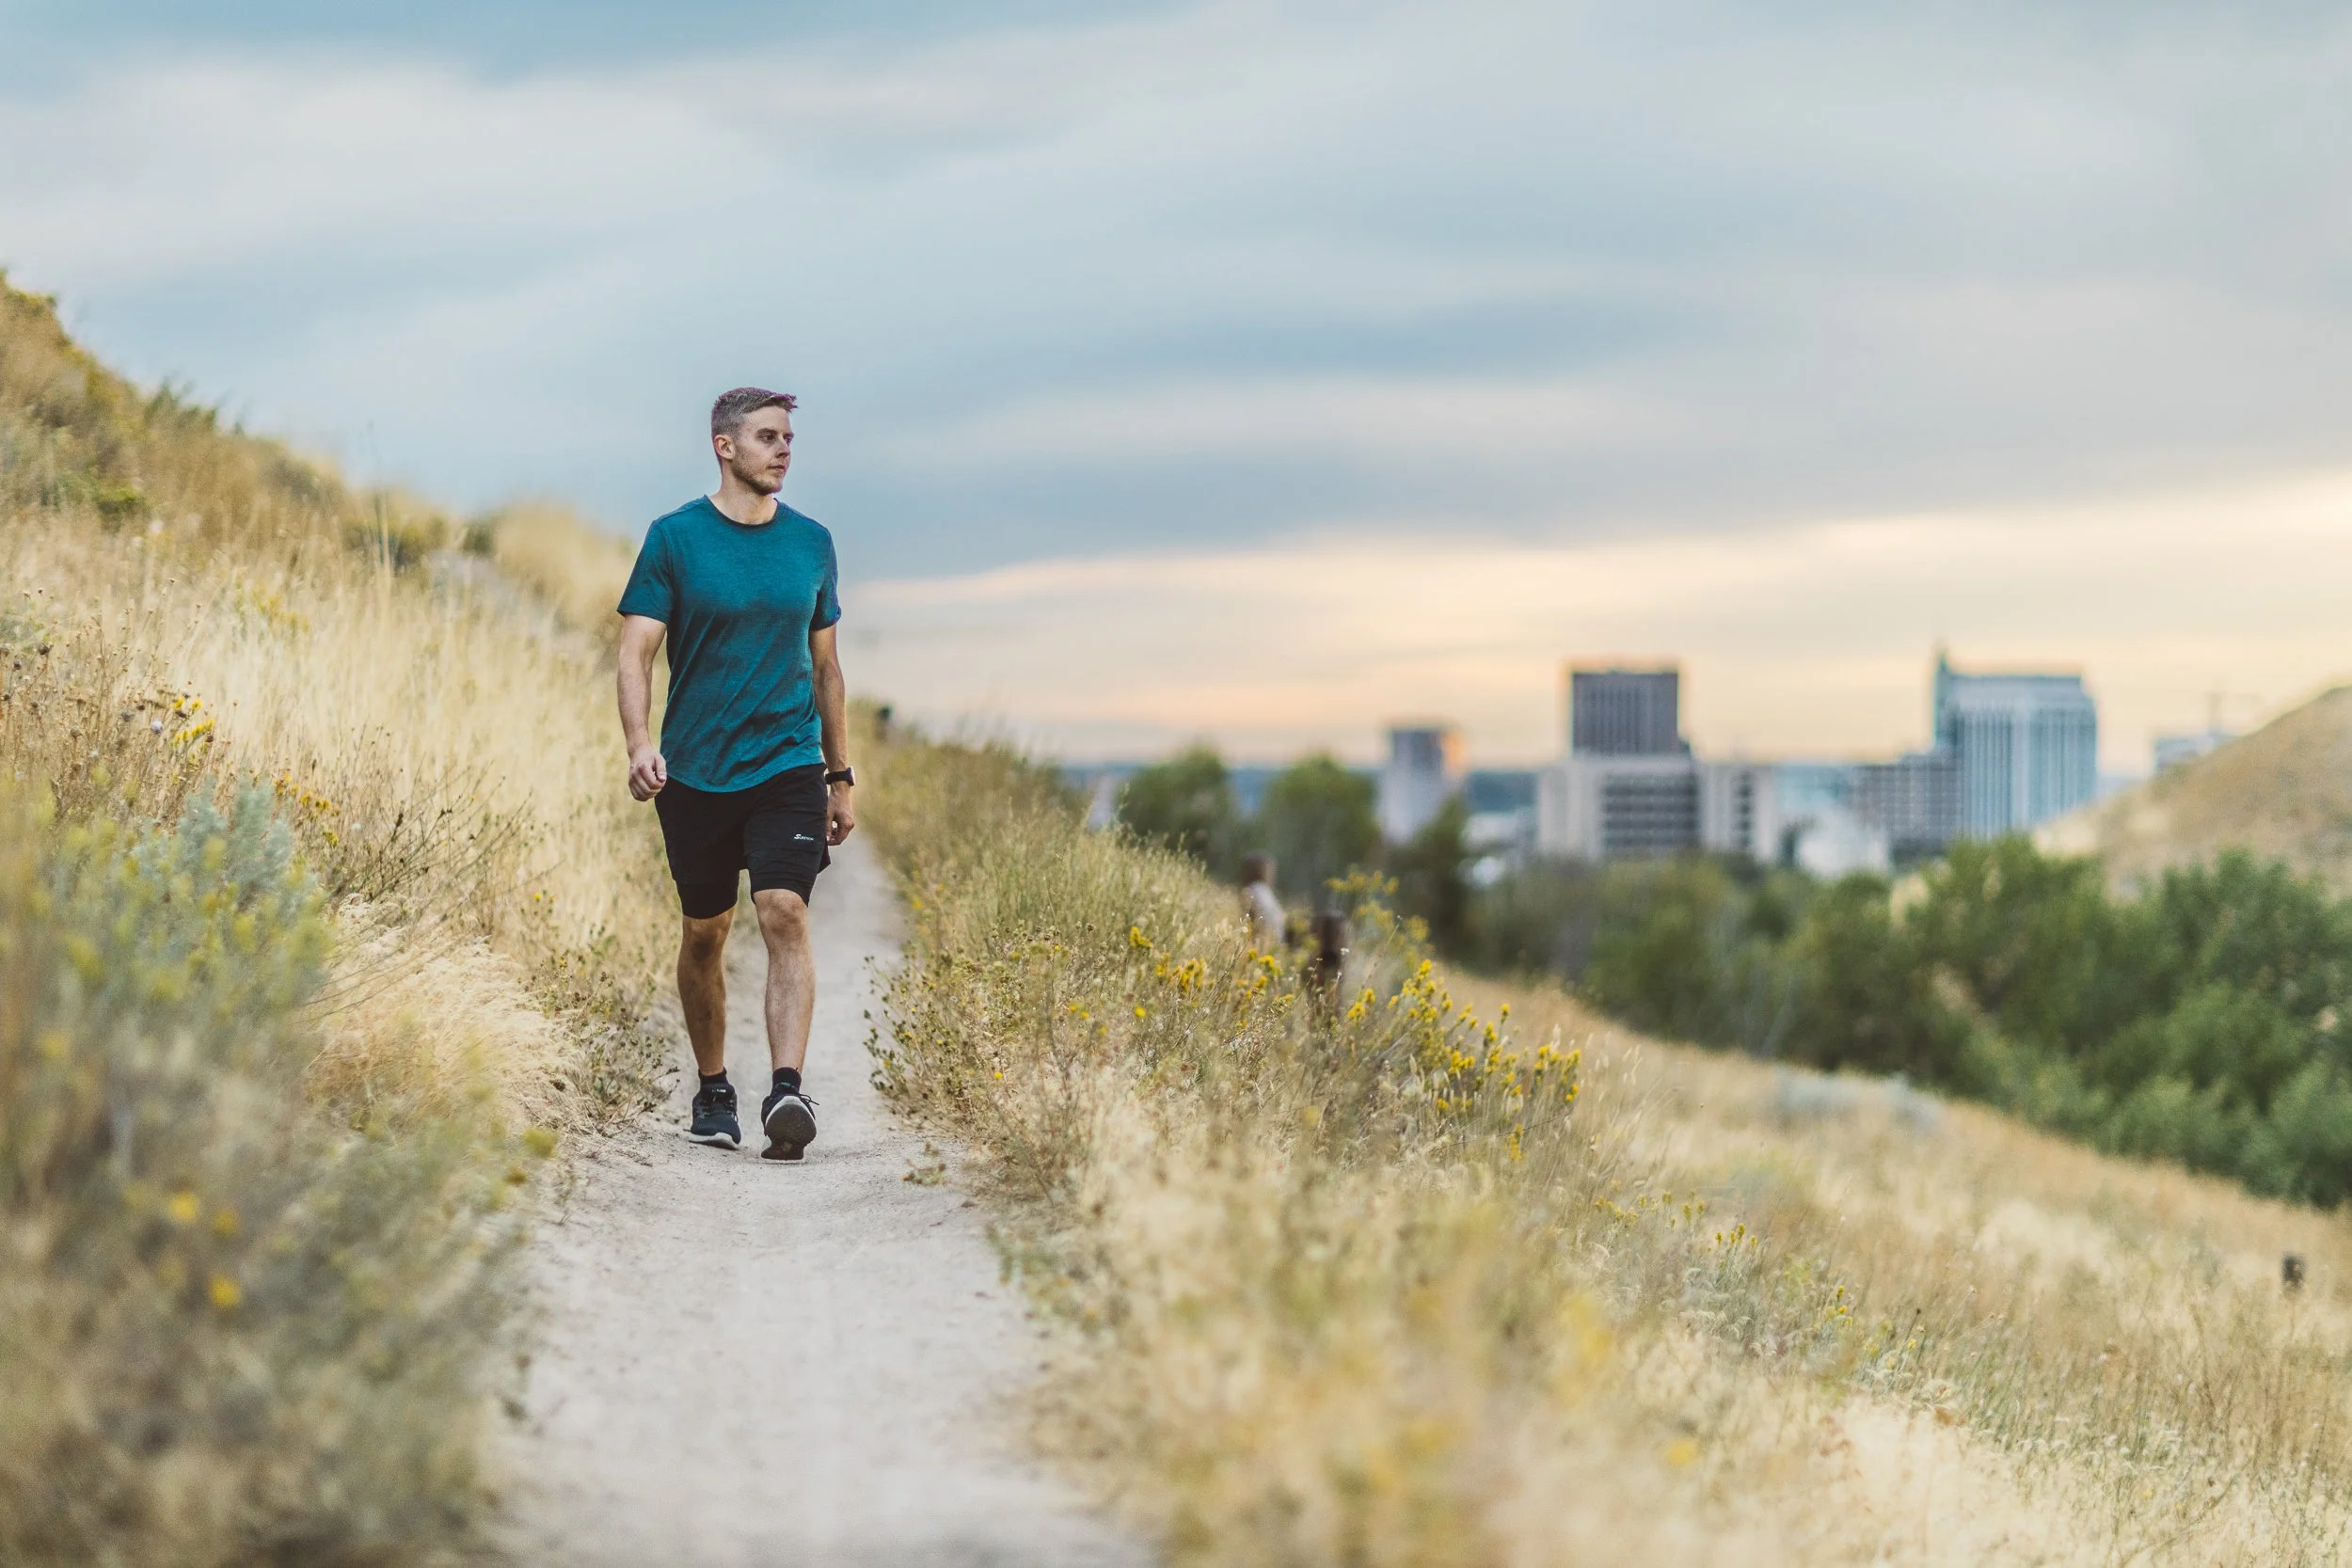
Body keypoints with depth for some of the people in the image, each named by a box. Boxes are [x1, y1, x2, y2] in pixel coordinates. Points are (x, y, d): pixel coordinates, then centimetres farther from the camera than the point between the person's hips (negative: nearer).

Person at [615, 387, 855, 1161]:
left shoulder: (811, 543, 8)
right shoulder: (675, 537, -1)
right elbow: (636, 652, -4)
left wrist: (841, 777, 17)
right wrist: (639, 745, -21)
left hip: (789, 766, 1)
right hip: (695, 771, -1)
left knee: (785, 914, -17)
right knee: (704, 932, 10)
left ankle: (788, 1090, -25)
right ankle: (712, 1091, 27)